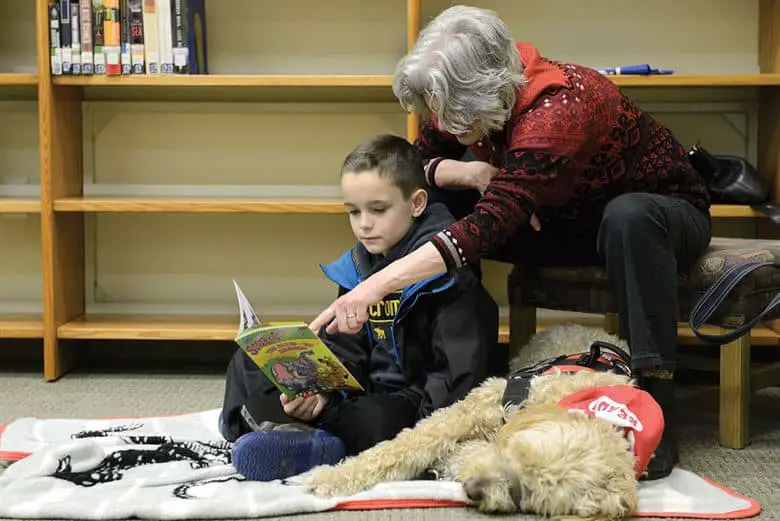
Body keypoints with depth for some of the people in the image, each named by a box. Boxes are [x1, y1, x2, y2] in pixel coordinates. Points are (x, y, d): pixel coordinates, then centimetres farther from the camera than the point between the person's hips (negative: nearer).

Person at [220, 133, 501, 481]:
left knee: (376, 422, -42)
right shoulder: (357, 267, 8)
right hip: (365, 393, 8)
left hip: (420, 405, -7)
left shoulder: (446, 273, -13)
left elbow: (460, 374, -17)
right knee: (248, 364, 5)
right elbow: (343, 353, 9)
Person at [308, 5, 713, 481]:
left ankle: (656, 405, -35)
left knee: (628, 218, -42)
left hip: (661, 214, -6)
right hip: (570, 221, 6)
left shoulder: (559, 105, -36)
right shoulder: (471, 99, -14)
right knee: (438, 201, -12)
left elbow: (493, 221, -47)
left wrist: (376, 286, -54)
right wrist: (469, 172, -26)